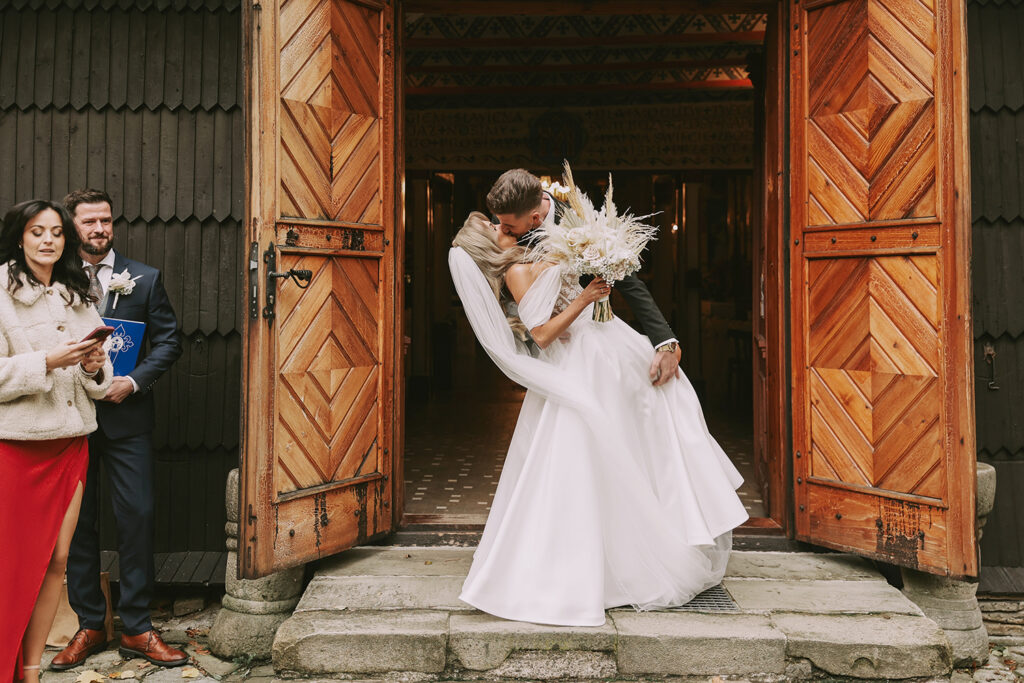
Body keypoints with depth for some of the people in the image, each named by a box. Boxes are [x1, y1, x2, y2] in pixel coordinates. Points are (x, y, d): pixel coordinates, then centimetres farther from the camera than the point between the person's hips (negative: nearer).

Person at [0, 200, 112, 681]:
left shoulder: (76, 298, 13)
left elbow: (98, 380, 14)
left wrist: (94, 368, -6)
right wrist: (48, 361, -21)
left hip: (71, 444, 5)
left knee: (57, 560, 8)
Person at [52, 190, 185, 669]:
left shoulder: (144, 279, 6)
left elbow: (168, 340, 4)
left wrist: (134, 381, -9)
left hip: (126, 417, 0)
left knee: (137, 518, -1)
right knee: (77, 522, 8)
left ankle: (136, 629, 10)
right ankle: (88, 626, 21)